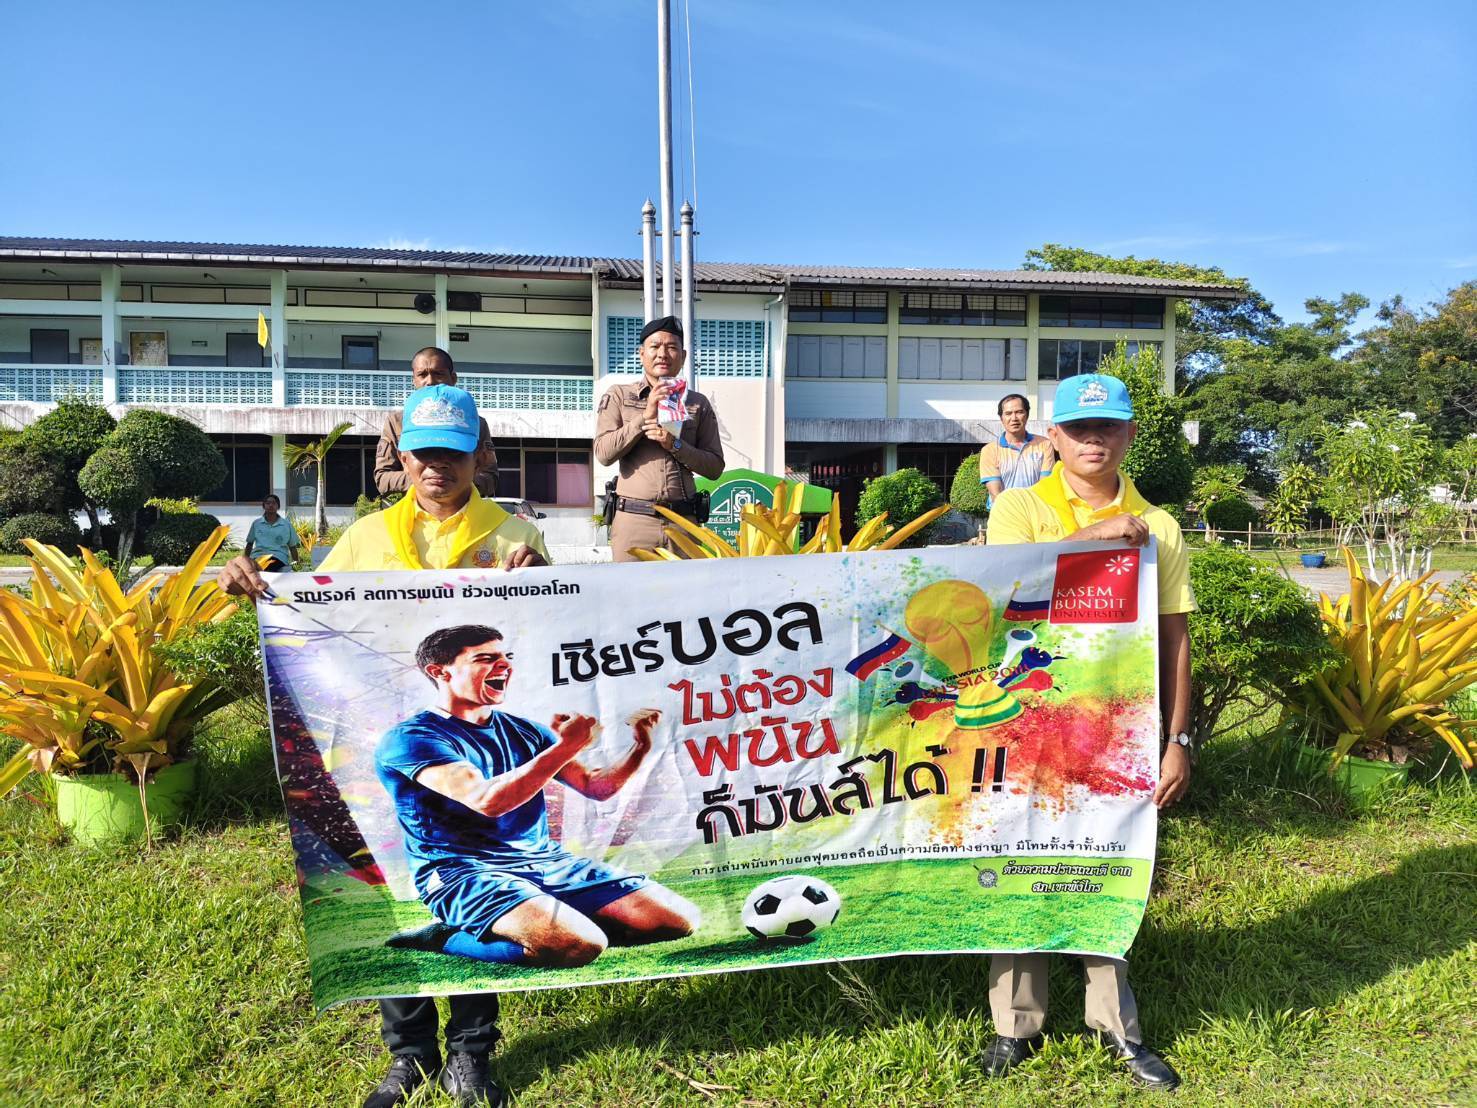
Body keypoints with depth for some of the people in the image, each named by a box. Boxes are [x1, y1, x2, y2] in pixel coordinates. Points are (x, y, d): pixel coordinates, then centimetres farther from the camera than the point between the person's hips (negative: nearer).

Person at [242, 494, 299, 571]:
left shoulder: (287, 525, 15)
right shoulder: (256, 523, 19)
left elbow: (292, 547, 17)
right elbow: (249, 544, 24)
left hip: (279, 558, -2)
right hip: (258, 557, 2)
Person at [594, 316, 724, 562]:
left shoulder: (698, 403, 12)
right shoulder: (618, 395, 10)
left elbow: (715, 467, 7)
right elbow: (603, 453, -2)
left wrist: (675, 445, -8)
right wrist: (646, 416, -8)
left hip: (684, 521, 2)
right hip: (633, 519, -1)